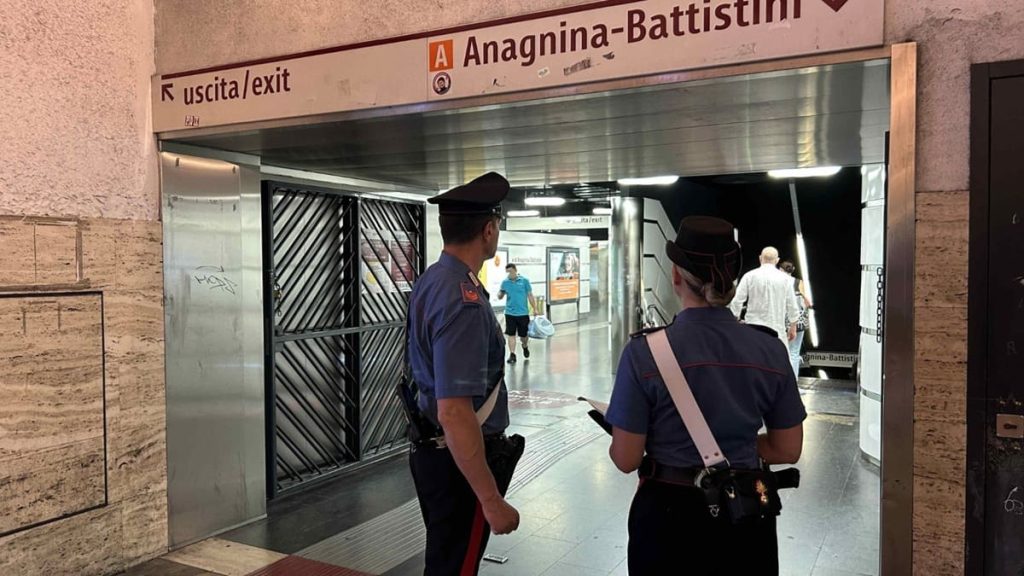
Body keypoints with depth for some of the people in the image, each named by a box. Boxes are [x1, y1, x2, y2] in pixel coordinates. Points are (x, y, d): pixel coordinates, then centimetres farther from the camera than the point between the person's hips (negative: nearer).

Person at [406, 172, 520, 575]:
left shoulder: (430, 280, 2)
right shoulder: (465, 303, -28)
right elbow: (454, 413, -31)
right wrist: (492, 499, -25)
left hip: (432, 449, 9)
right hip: (459, 460, -9)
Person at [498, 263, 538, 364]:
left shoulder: (524, 281, -3)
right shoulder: (505, 282, 2)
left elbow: (530, 295, 2)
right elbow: (500, 297, 8)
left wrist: (535, 309, -1)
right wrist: (500, 293, -15)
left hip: (523, 313, -1)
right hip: (510, 313, 1)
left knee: (523, 334, 9)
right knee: (511, 334, 0)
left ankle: (525, 346, 40)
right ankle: (512, 355, 7)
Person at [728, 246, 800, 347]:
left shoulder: (749, 276, -1)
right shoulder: (785, 278, 2)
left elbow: (737, 300, -5)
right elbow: (791, 305, 7)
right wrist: (793, 327, 17)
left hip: (753, 326, 0)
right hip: (777, 328, 0)